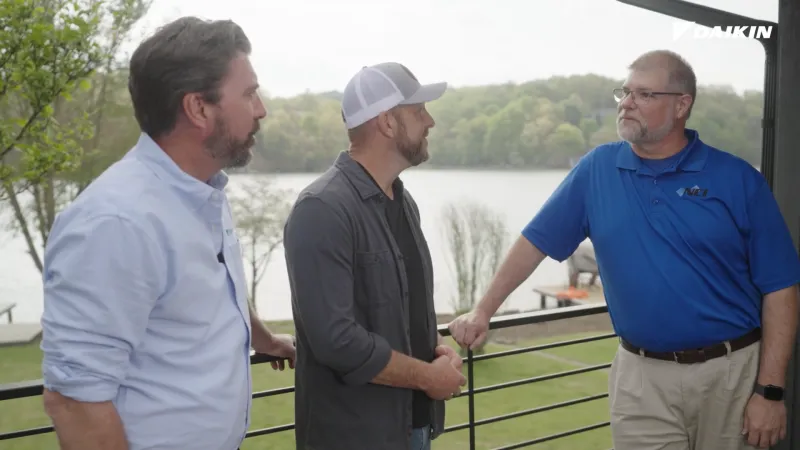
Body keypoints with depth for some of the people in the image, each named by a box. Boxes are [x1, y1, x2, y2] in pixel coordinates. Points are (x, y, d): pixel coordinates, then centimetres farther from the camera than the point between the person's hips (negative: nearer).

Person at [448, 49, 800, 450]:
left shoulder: (738, 180, -6)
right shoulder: (596, 169, 0)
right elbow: (536, 240, 5)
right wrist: (482, 311, 1)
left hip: (733, 372, 0)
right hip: (641, 376, 1)